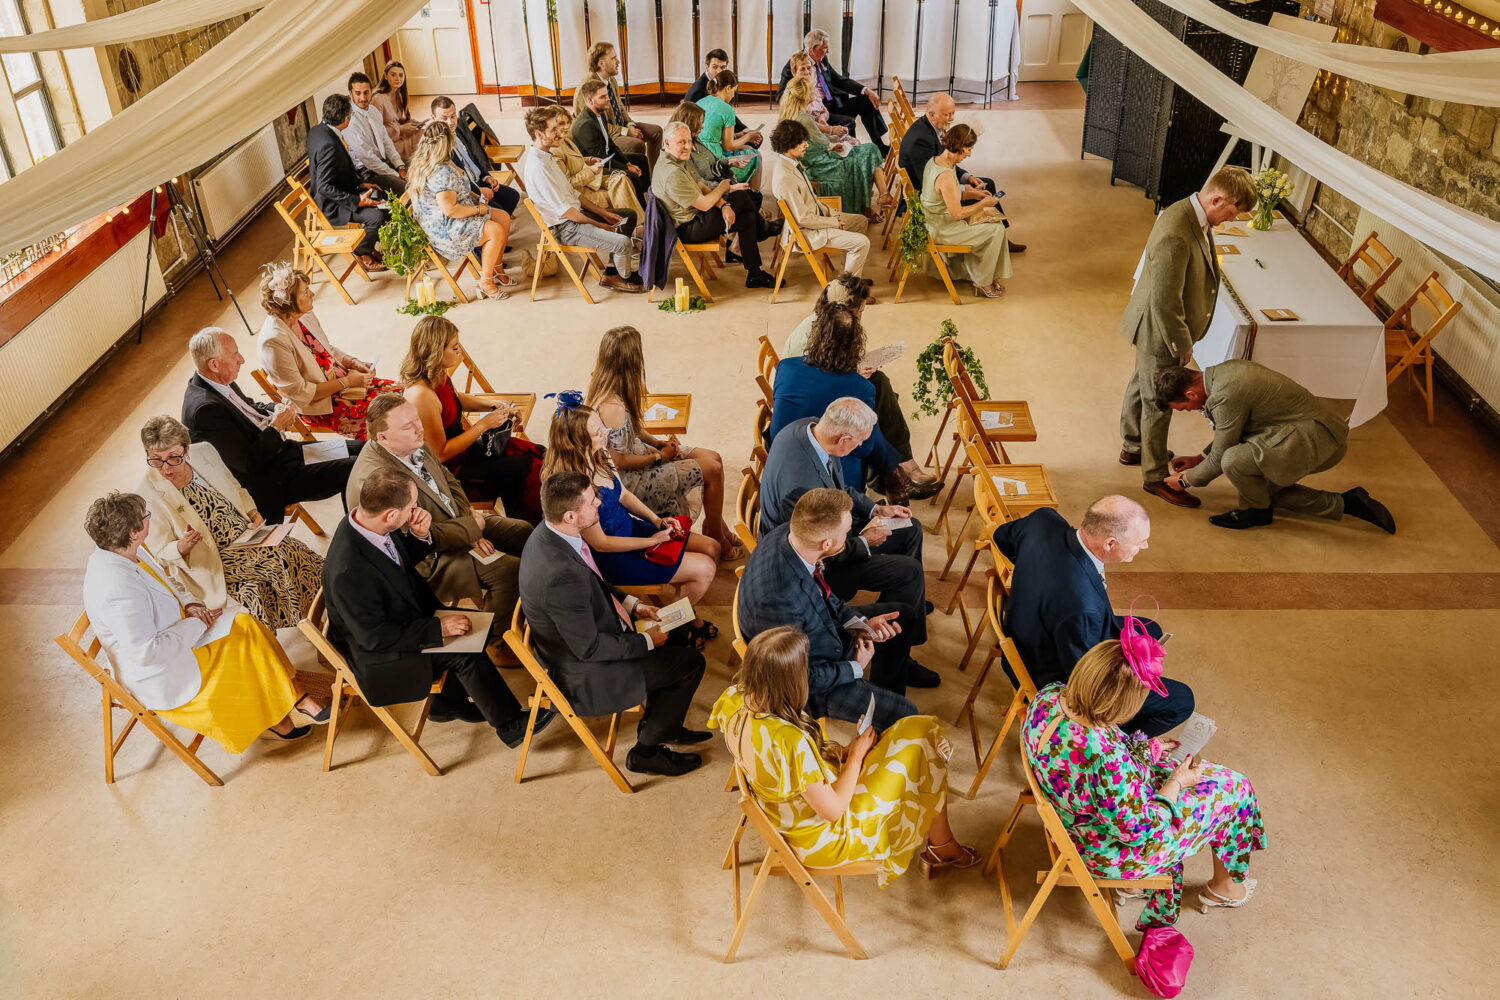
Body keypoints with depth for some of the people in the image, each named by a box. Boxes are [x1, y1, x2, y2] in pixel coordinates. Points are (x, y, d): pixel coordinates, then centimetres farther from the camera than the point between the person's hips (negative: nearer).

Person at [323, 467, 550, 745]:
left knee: (476, 625, 7)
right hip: (376, 655, -9)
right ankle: (511, 726, 4)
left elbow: (406, 561, 8)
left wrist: (420, 536, -14)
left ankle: (447, 704, 26)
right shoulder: (348, 572, -38)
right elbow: (375, 637, -29)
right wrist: (437, 628, -25)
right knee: (467, 655, -16)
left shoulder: (365, 521, -12)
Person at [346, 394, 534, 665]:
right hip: (426, 560, -9)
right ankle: (495, 642, 3)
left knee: (522, 531, 10)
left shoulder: (414, 444, -4)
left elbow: (450, 482, 10)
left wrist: (470, 525, -5)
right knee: (509, 570, -21)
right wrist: (471, 527, -17)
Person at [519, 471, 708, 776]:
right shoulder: (560, 574, -38)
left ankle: (657, 725, 33)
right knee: (691, 663, -4)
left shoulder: (548, 534, -7)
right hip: (584, 675, -10)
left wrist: (631, 604, 3)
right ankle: (646, 750, 15)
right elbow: (589, 648, -27)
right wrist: (646, 641, -15)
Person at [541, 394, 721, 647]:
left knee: (711, 548, 6)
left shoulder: (599, 456, -5)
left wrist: (656, 520, -2)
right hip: (614, 557, -9)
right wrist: (651, 541, -16)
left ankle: (691, 619, 24)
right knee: (705, 569, -11)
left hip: (631, 527, 9)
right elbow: (600, 543, -23)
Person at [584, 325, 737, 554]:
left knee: (713, 458, 7)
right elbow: (620, 462, -26)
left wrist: (656, 442, 0)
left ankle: (716, 525, 24)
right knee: (712, 470, -7)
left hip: (639, 450, 10)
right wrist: (659, 456, -12)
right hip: (631, 479, -10)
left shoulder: (602, 388, -4)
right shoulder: (613, 406, -34)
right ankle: (716, 540, 12)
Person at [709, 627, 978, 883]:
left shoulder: (735, 699, -18)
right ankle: (942, 847, 24)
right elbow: (833, 810, -28)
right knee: (923, 739, 0)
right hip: (823, 839, -8)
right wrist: (856, 755, -12)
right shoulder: (791, 741, -41)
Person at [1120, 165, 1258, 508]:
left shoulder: (1194, 216, -2)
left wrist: (1185, 337, 15)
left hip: (1162, 329, 10)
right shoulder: (1175, 235, -34)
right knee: (1158, 403, 6)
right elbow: (1165, 302, -30)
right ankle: (1155, 476, 21)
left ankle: (1132, 447, 47)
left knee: (1141, 387, 26)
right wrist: (1182, 344, -18)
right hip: (1159, 333, -10)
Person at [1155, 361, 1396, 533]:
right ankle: (1345, 503, 18)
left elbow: (1219, 459, -11)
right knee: (1264, 487, 21)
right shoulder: (1222, 372, 9)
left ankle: (1257, 511, 3)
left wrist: (1185, 480, 5)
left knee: (1234, 461, -27)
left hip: (1318, 436, -11)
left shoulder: (1226, 396, -23)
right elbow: (1231, 431, 25)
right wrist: (1200, 458, 24)